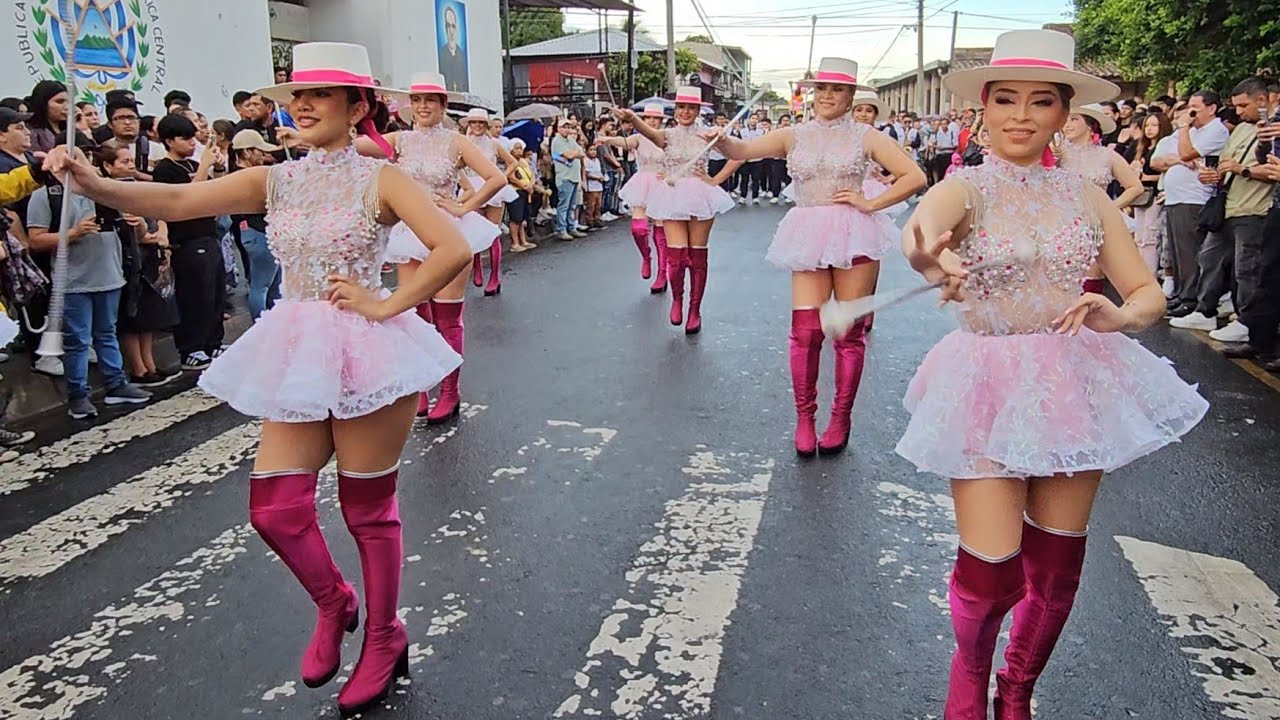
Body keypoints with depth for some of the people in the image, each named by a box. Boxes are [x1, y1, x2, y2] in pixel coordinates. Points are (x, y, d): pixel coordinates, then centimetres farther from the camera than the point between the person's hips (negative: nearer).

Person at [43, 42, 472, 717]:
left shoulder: (379, 179, -5)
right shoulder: (274, 181, 7)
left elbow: (453, 249, -17)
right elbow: (175, 200, -5)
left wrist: (387, 304, -14)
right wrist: (97, 185, -21)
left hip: (366, 351, -5)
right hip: (299, 356, 5)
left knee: (368, 508, 7)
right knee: (274, 509, 2)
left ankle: (384, 642, 28)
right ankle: (333, 606, 32)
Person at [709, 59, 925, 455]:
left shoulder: (865, 136, 5)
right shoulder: (794, 136, 10)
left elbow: (914, 177, 2)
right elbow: (742, 150, -2)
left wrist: (870, 203, -6)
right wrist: (721, 140, -23)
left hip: (854, 236, -1)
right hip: (808, 238, 1)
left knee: (849, 332, 4)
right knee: (805, 330, -6)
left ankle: (841, 419, 17)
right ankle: (804, 418, 10)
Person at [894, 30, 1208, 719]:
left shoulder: (1086, 195, 5)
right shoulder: (966, 187, -6)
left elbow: (1149, 294, 8)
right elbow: (923, 221, -31)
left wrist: (1116, 316, -16)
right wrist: (928, 252, -56)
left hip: (1075, 382, 4)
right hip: (990, 386, -3)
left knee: (1056, 561, 10)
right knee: (992, 566, -7)